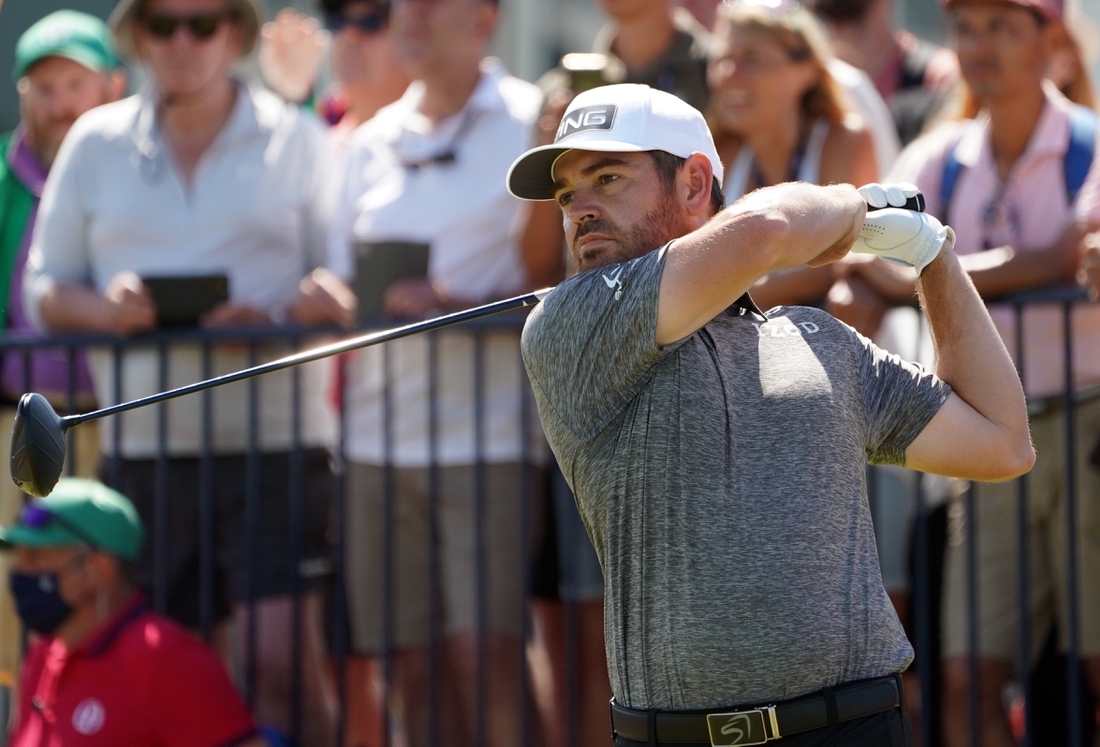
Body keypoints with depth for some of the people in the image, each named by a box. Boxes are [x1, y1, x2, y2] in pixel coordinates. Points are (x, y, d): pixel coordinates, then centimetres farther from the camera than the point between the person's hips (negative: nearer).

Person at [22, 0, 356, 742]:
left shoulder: (296, 139, 6)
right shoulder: (95, 143, 13)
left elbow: (346, 290, 1)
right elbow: (43, 291, 13)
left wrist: (275, 317, -19)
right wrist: (103, 308, -9)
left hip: (272, 438, -3)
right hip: (142, 447, 3)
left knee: (282, 659, -13)